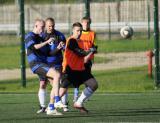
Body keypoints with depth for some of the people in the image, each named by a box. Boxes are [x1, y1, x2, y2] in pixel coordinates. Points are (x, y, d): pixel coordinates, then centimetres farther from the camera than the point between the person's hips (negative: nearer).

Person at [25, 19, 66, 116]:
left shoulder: (40, 38, 23)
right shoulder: (30, 36, -3)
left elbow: (48, 53, 23)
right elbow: (34, 47, -23)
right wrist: (47, 42, -23)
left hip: (43, 64, 9)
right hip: (36, 63, -9)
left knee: (55, 85, 4)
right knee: (57, 75, -26)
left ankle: (51, 108, 7)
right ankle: (57, 101, -30)